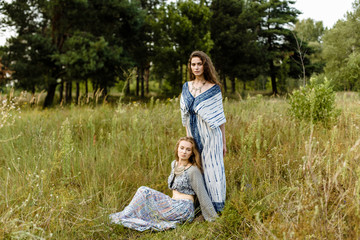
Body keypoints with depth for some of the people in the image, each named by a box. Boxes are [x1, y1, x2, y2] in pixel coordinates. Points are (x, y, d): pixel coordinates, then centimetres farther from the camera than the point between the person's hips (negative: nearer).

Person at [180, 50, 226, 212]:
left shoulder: (214, 88, -3)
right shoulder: (186, 87, 9)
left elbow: (220, 116, 0)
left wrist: (223, 142, 1)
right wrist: (188, 137, 13)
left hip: (210, 135, -4)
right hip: (194, 135, 4)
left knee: (212, 169, -1)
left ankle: (215, 209, 11)